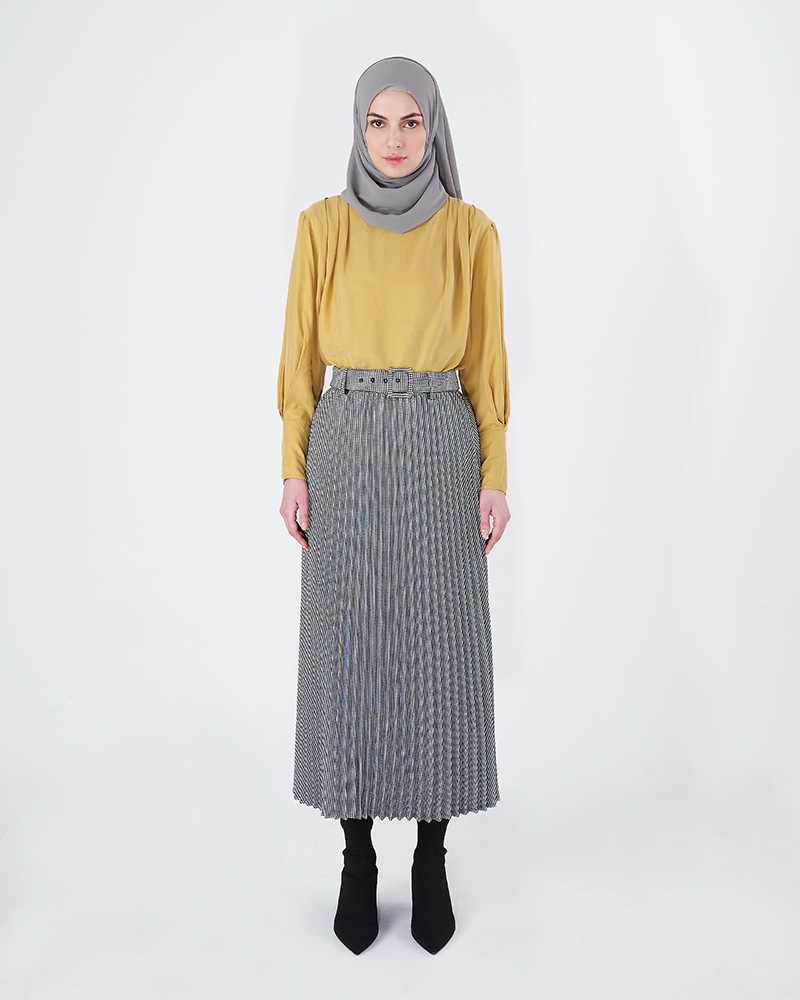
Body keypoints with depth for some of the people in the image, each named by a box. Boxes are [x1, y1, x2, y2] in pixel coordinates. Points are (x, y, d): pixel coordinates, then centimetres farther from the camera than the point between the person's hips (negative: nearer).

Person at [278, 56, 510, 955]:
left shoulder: (471, 231, 5)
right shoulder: (321, 226, 6)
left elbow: (486, 362, 4)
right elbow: (300, 356, 5)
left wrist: (495, 475, -1)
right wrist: (294, 468, 0)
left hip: (441, 452, 0)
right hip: (346, 451, 1)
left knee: (439, 651, 4)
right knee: (347, 649, 4)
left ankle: (432, 859, 22)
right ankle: (357, 859, 22)